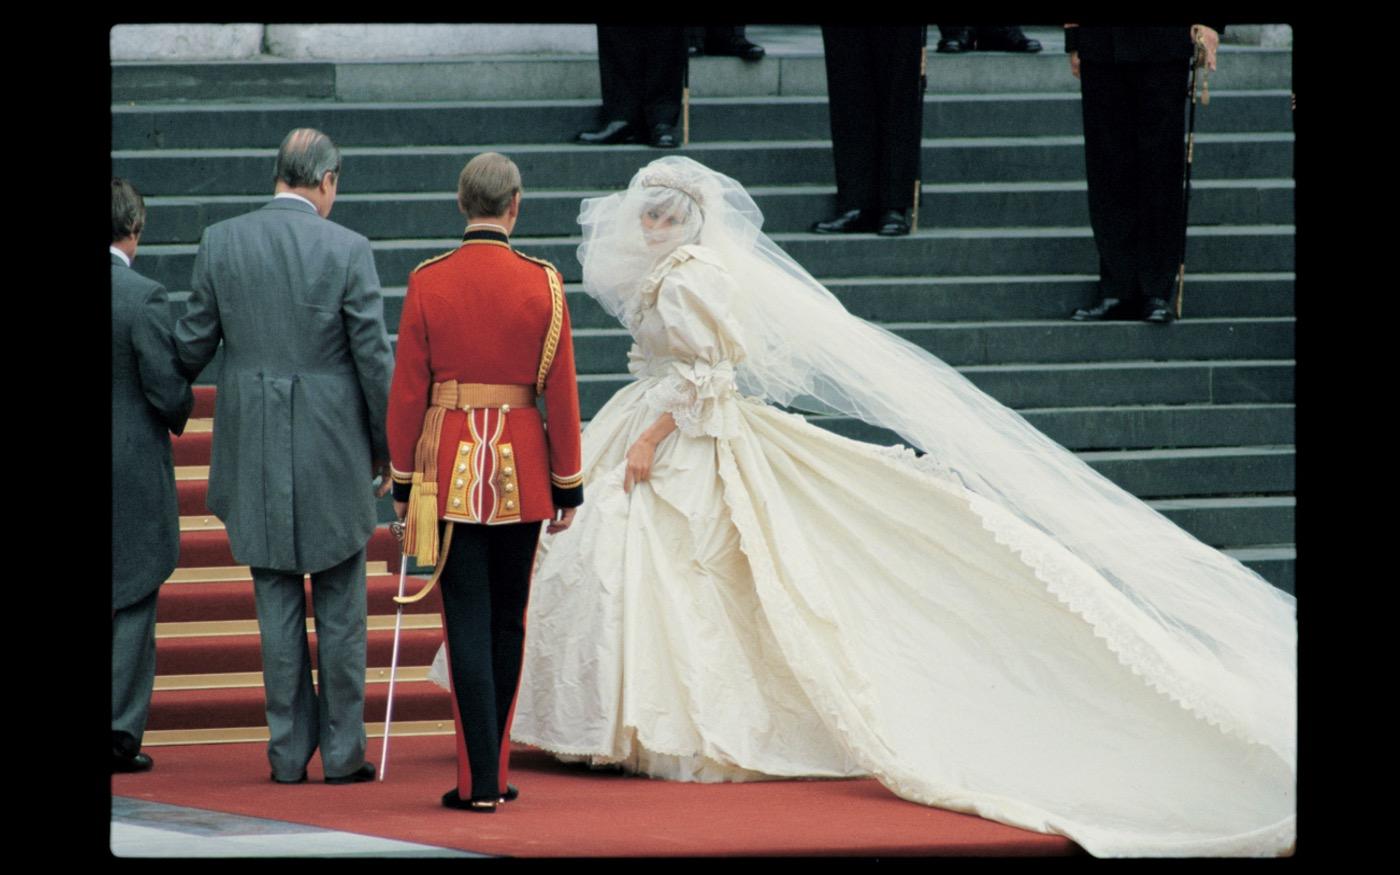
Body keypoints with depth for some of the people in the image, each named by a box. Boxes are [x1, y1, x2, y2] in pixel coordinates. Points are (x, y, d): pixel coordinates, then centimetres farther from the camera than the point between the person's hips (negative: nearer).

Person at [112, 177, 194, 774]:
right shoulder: (143, 298, -15)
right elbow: (168, 389, -14)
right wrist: (177, 418, 8)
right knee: (132, 601, 4)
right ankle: (121, 731, 4)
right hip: (133, 469, -4)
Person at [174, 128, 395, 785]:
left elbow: (193, 344, 3)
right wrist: (387, 447, 4)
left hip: (253, 447, 2)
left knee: (276, 606, 8)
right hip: (331, 448, -2)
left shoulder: (220, 243, -1)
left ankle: (288, 750, 9)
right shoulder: (347, 250, -9)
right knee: (340, 609, 7)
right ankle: (342, 752, 8)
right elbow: (374, 358, -7)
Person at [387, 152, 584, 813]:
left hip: (451, 469, -1)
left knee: (468, 623, 0)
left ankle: (479, 780, -5)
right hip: (521, 468, 1)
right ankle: (495, 771, 19)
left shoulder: (428, 283, -5)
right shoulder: (542, 284, -4)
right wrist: (568, 484, 6)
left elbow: (406, 391, -3)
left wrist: (402, 480, 7)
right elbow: (561, 392, -2)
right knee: (508, 621, 13)